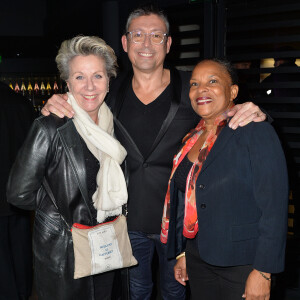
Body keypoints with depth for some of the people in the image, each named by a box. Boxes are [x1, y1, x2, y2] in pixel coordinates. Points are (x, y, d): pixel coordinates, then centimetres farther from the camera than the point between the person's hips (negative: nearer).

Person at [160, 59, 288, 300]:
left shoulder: (256, 132, -12)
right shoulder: (191, 139, 7)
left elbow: (274, 206, -16)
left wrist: (262, 272, -17)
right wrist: (182, 253, 15)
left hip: (242, 263, -6)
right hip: (198, 259, 6)